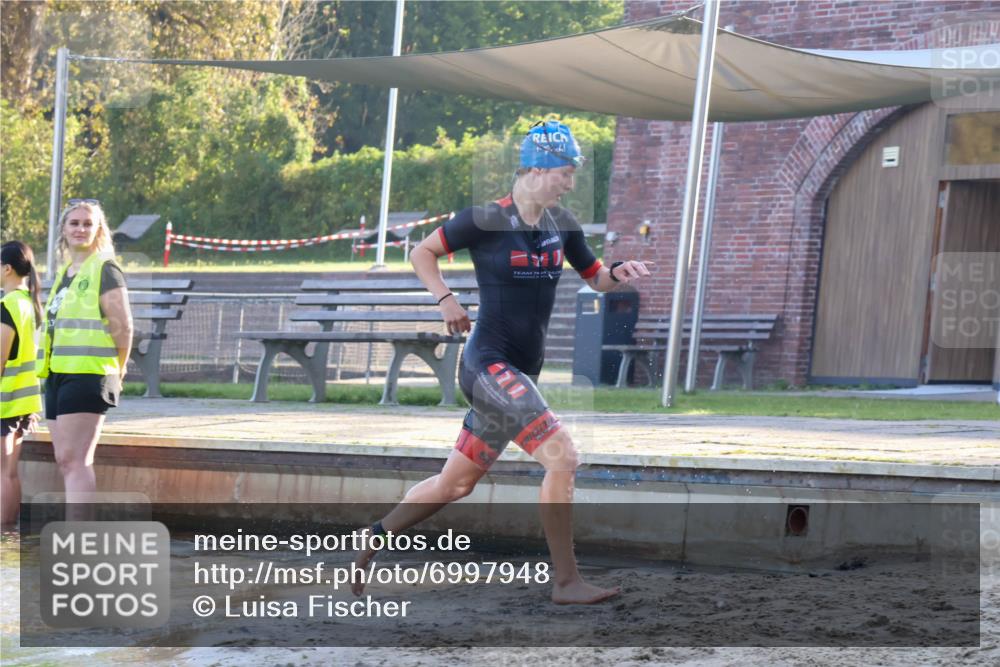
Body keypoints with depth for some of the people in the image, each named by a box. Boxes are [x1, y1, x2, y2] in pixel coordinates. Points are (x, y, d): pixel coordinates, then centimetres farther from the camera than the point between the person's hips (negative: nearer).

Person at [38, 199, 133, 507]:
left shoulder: (104, 270, -7)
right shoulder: (65, 272, 19)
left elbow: (123, 326, -12)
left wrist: (118, 369, -3)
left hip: (87, 375, -9)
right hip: (58, 375, 9)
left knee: (74, 459, -14)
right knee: (65, 460, 8)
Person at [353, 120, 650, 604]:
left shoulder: (561, 224, 8)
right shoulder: (486, 220, -10)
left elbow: (595, 278, 18)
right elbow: (422, 252, 1)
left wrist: (618, 274, -3)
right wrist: (446, 299, -13)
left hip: (521, 373, 8)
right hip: (489, 364, -8)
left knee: (455, 483, 15)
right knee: (562, 456, -19)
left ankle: (373, 539, 32)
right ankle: (566, 583, -14)